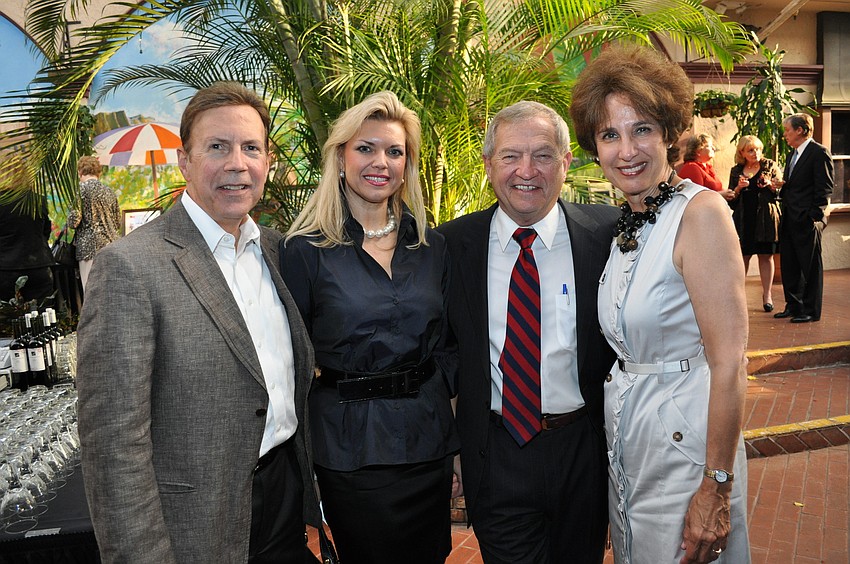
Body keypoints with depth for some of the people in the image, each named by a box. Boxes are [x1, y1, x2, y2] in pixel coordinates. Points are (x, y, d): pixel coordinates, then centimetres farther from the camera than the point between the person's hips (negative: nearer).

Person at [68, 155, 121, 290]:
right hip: (111, 245, 6)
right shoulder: (109, 191, 14)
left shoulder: (80, 189, -3)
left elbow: (74, 220, -10)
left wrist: (69, 221, 12)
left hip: (91, 245, -5)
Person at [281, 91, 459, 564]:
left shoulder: (431, 245, 4)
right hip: (350, 449, -4)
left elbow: (445, 343, 9)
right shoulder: (307, 251, -7)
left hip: (430, 441, 4)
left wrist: (461, 437, 4)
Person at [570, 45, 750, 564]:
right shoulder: (626, 224, 5)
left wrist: (717, 489, -20)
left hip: (684, 438, -7)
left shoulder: (701, 211, -18)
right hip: (625, 437, 7)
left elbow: (729, 364, -21)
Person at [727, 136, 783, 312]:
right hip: (743, 220, 1)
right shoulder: (736, 171, 10)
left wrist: (771, 185, -15)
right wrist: (738, 188, -9)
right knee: (742, 257, 0)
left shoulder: (770, 166, 7)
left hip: (765, 218, -1)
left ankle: (767, 295, 8)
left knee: (766, 256, 1)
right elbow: (731, 201, 10)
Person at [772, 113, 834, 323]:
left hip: (807, 221, -9)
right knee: (789, 266, 13)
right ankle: (793, 306, 24)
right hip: (789, 219, 9)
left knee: (810, 266, 1)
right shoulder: (793, 154, 17)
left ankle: (811, 311, 9)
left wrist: (815, 215, -17)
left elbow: (825, 188, -14)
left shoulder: (819, 153, -9)